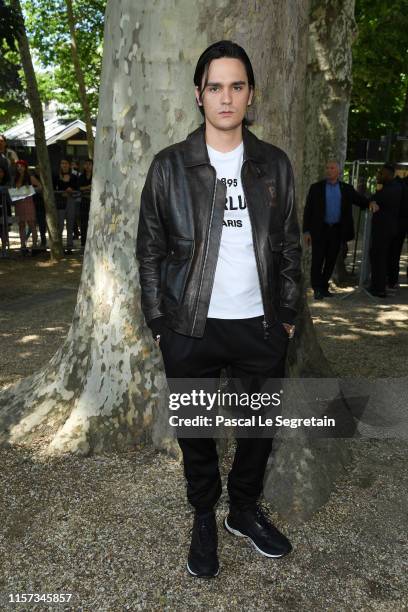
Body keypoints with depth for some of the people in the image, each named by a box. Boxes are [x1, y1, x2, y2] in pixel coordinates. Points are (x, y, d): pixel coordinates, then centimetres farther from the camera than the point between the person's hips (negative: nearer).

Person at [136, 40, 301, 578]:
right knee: (196, 432, 12)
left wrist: (288, 316, 6)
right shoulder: (169, 166, -1)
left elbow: (289, 246, 8)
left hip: (261, 327, 2)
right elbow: (150, 250, 1)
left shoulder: (276, 165, 5)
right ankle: (204, 518, 37)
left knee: (259, 428, 15)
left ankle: (245, 509, 41)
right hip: (191, 329, -1)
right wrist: (159, 322, -2)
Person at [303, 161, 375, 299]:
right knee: (317, 261, -3)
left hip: (337, 231, 3)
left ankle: (324, 287, 19)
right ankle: (317, 289, 6)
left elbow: (361, 200, 12)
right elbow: (308, 210, 1)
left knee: (331, 261, 7)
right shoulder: (316, 188, 2)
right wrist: (306, 231, -7)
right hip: (319, 230, -2)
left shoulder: (347, 189, 8)